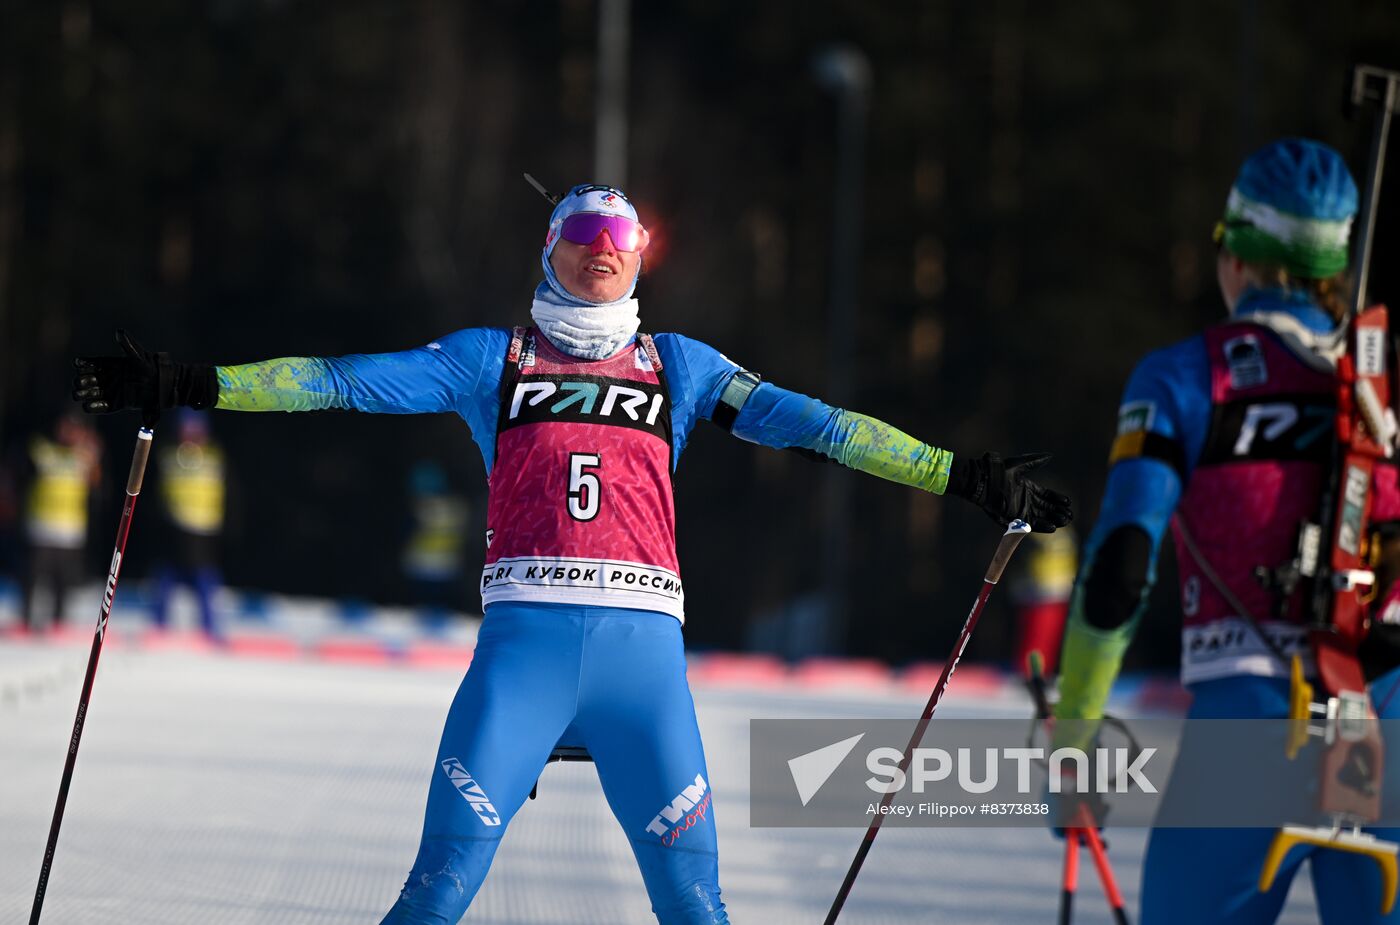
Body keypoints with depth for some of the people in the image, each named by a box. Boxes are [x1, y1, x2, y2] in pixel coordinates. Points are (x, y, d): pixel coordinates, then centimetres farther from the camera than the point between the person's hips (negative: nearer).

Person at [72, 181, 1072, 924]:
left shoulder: (678, 366, 20)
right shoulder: (492, 360, 16)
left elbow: (807, 422, 15)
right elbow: (351, 382, 10)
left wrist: (964, 477, 9)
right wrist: (193, 386, 0)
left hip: (642, 639, 1)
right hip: (525, 632, -1)